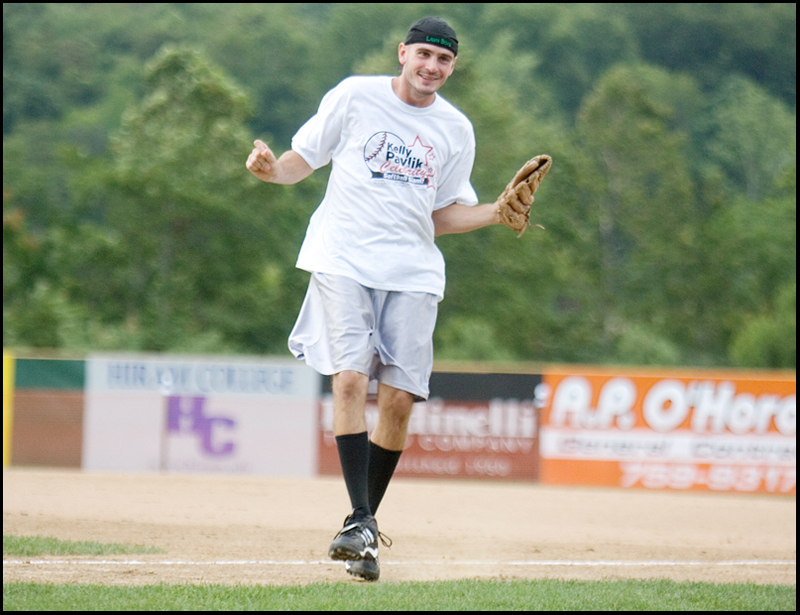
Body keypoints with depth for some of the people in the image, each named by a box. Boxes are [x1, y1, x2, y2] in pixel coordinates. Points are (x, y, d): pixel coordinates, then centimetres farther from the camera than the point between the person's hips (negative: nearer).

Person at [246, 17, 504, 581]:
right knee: (350, 378, -18)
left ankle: (365, 530, 8)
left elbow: (441, 215, 15)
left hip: (412, 270, 3)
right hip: (342, 260, -3)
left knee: (400, 398, -4)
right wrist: (273, 169, -14)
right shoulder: (355, 96, 3)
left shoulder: (456, 130, 12)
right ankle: (361, 521, -19)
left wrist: (497, 213, 0)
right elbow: (304, 159, 7)